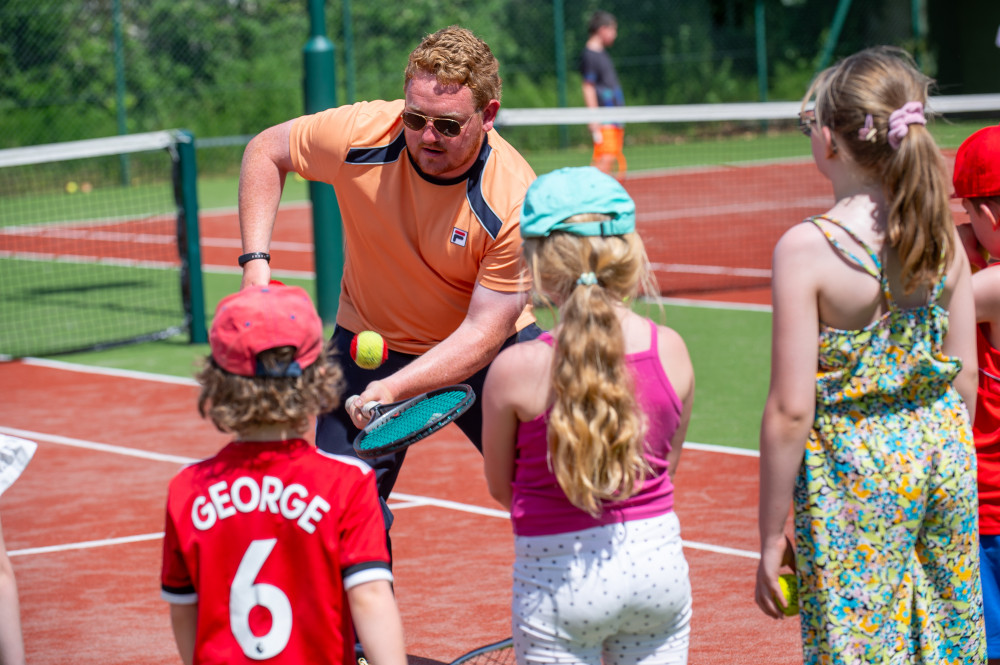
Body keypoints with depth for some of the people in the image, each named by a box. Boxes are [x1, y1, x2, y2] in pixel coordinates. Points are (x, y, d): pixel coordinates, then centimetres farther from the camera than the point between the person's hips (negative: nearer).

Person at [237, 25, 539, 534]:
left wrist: (392, 389, -39)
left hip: (485, 354, -1)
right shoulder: (359, 134, -24)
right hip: (371, 345, 1)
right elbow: (266, 152, -3)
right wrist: (255, 263, -12)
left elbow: (485, 330, -27)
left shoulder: (515, 201, -29)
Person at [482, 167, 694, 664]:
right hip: (658, 561, 4)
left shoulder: (516, 369, -15)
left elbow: (500, 485, 0)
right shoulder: (671, 351, -5)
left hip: (559, 575, -4)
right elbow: (668, 463, 9)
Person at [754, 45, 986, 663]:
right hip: (942, 451, 5)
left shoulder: (806, 248, -16)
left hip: (855, 472, -5)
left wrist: (772, 536, -8)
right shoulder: (943, 235, 0)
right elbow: (965, 377, 7)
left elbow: (791, 411, -15)